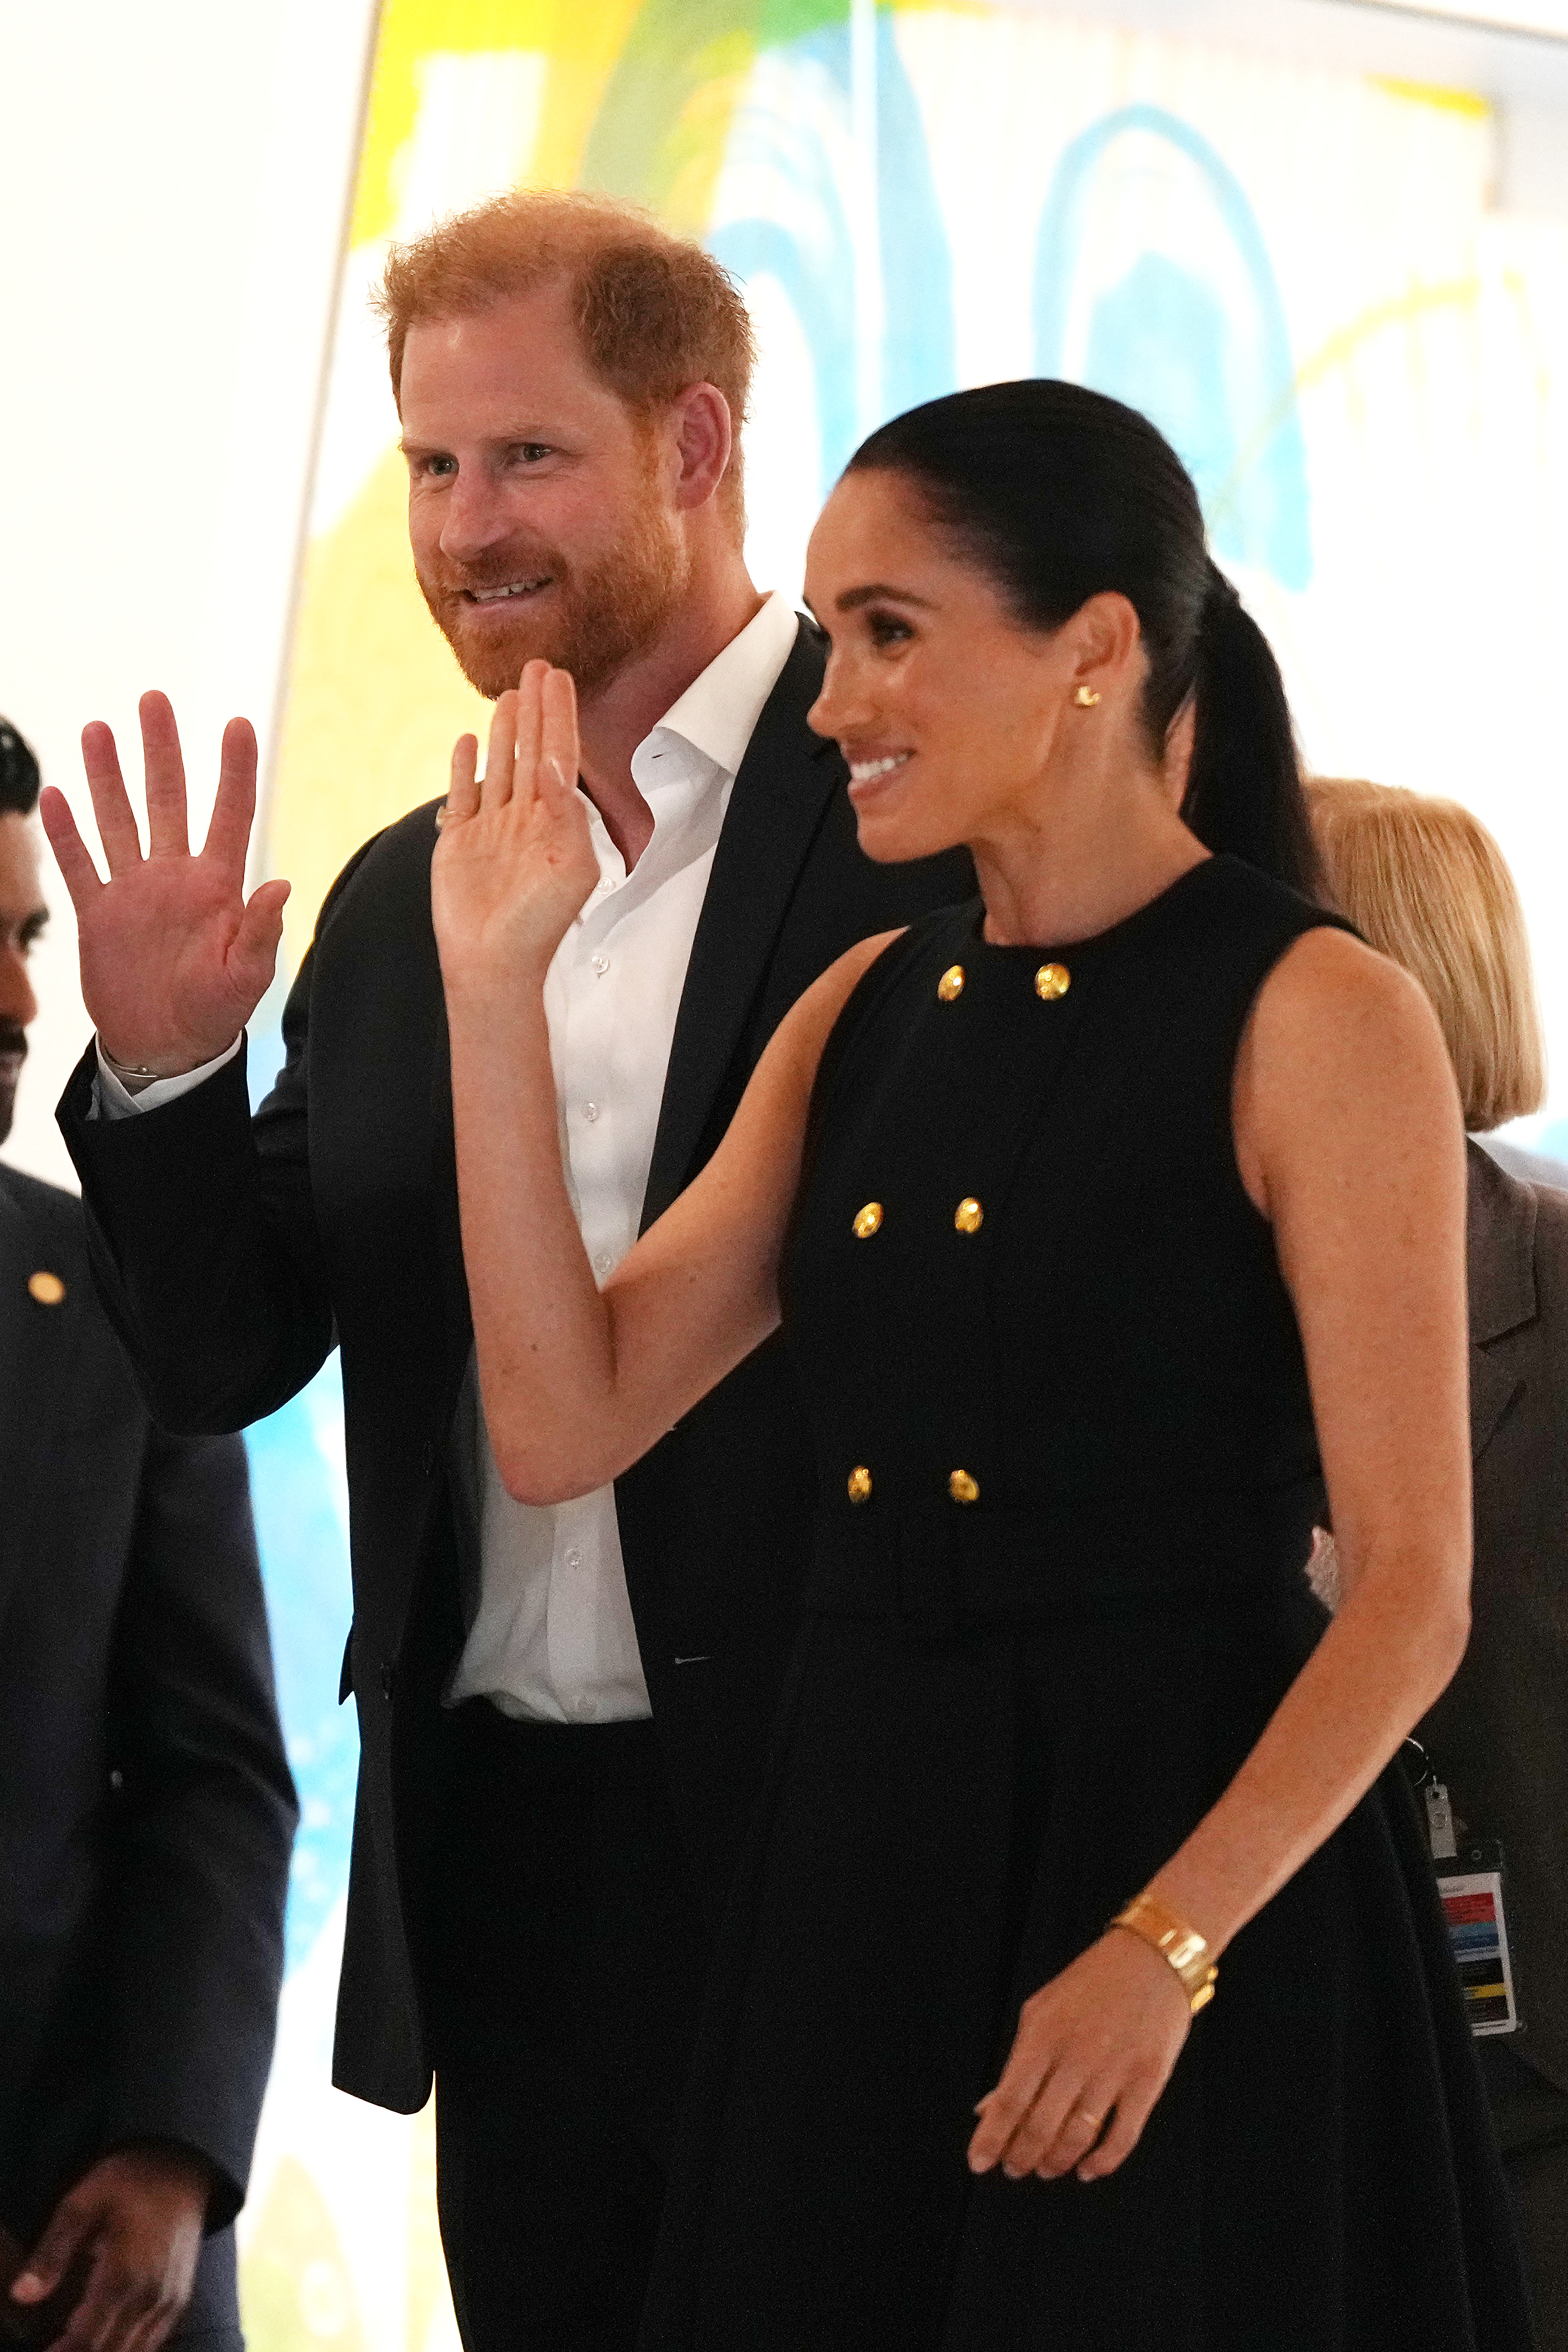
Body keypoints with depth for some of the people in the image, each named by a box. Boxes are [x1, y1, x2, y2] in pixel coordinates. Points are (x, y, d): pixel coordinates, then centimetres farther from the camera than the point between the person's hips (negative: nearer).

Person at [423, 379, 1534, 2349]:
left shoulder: (1314, 1018, -7)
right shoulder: (867, 1014, 12)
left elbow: (1413, 1589, -12)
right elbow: (564, 1426, 3)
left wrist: (1168, 1947, -23)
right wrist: (492, 986, -1)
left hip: (1192, 1868, -6)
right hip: (855, 1876, 6)